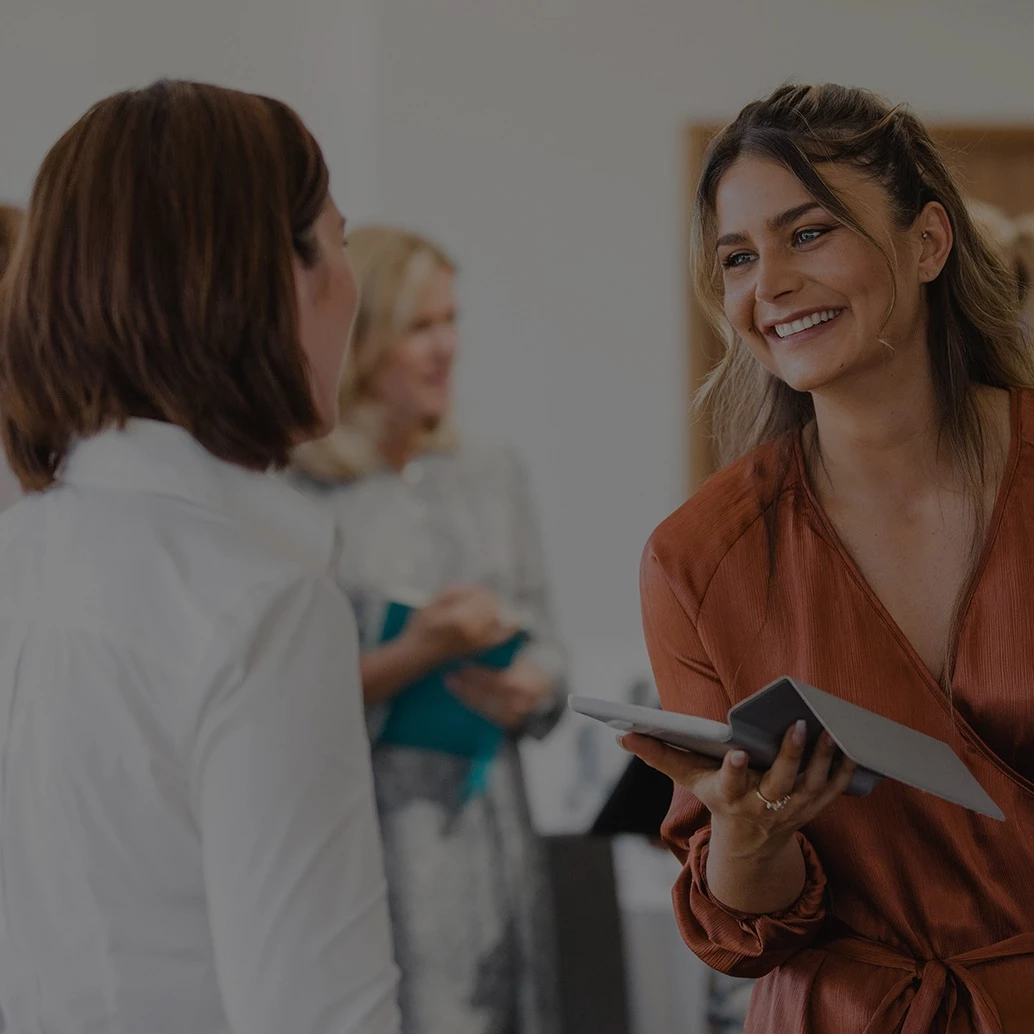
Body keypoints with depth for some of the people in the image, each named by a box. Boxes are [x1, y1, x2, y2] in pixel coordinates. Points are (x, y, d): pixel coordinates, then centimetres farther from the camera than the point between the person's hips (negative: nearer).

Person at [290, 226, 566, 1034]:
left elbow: (545, 651, 14)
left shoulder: (492, 477, 10)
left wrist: (528, 689, -7)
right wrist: (413, 657, -18)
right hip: (362, 840, -5)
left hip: (486, 834, 5)